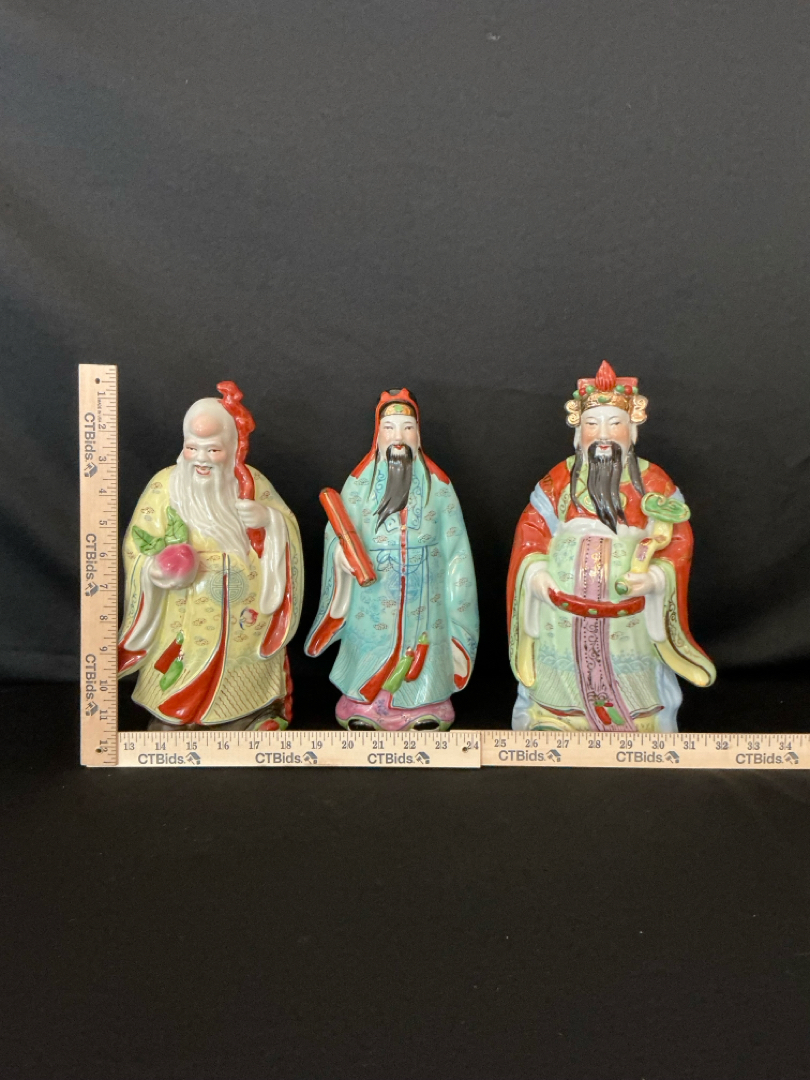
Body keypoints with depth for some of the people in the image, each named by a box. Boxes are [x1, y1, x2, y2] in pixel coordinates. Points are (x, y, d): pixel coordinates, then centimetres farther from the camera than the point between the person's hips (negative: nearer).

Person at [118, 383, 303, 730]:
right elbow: (138, 547, -6)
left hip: (247, 622, 2)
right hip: (187, 624, -2)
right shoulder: (165, 485, -8)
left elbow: (287, 528, 2)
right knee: (179, 701, 5)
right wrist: (155, 569, -28)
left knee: (243, 694, 16)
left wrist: (268, 518, -20)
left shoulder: (252, 482, -1)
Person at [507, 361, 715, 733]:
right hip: (562, 615, 1)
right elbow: (531, 532, 3)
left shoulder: (653, 482, 3)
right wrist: (535, 572, -15)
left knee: (631, 697, 7)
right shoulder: (559, 480, 4)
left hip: (629, 618, 0)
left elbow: (678, 538, 1)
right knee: (560, 688, 11)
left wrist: (657, 577, -17)